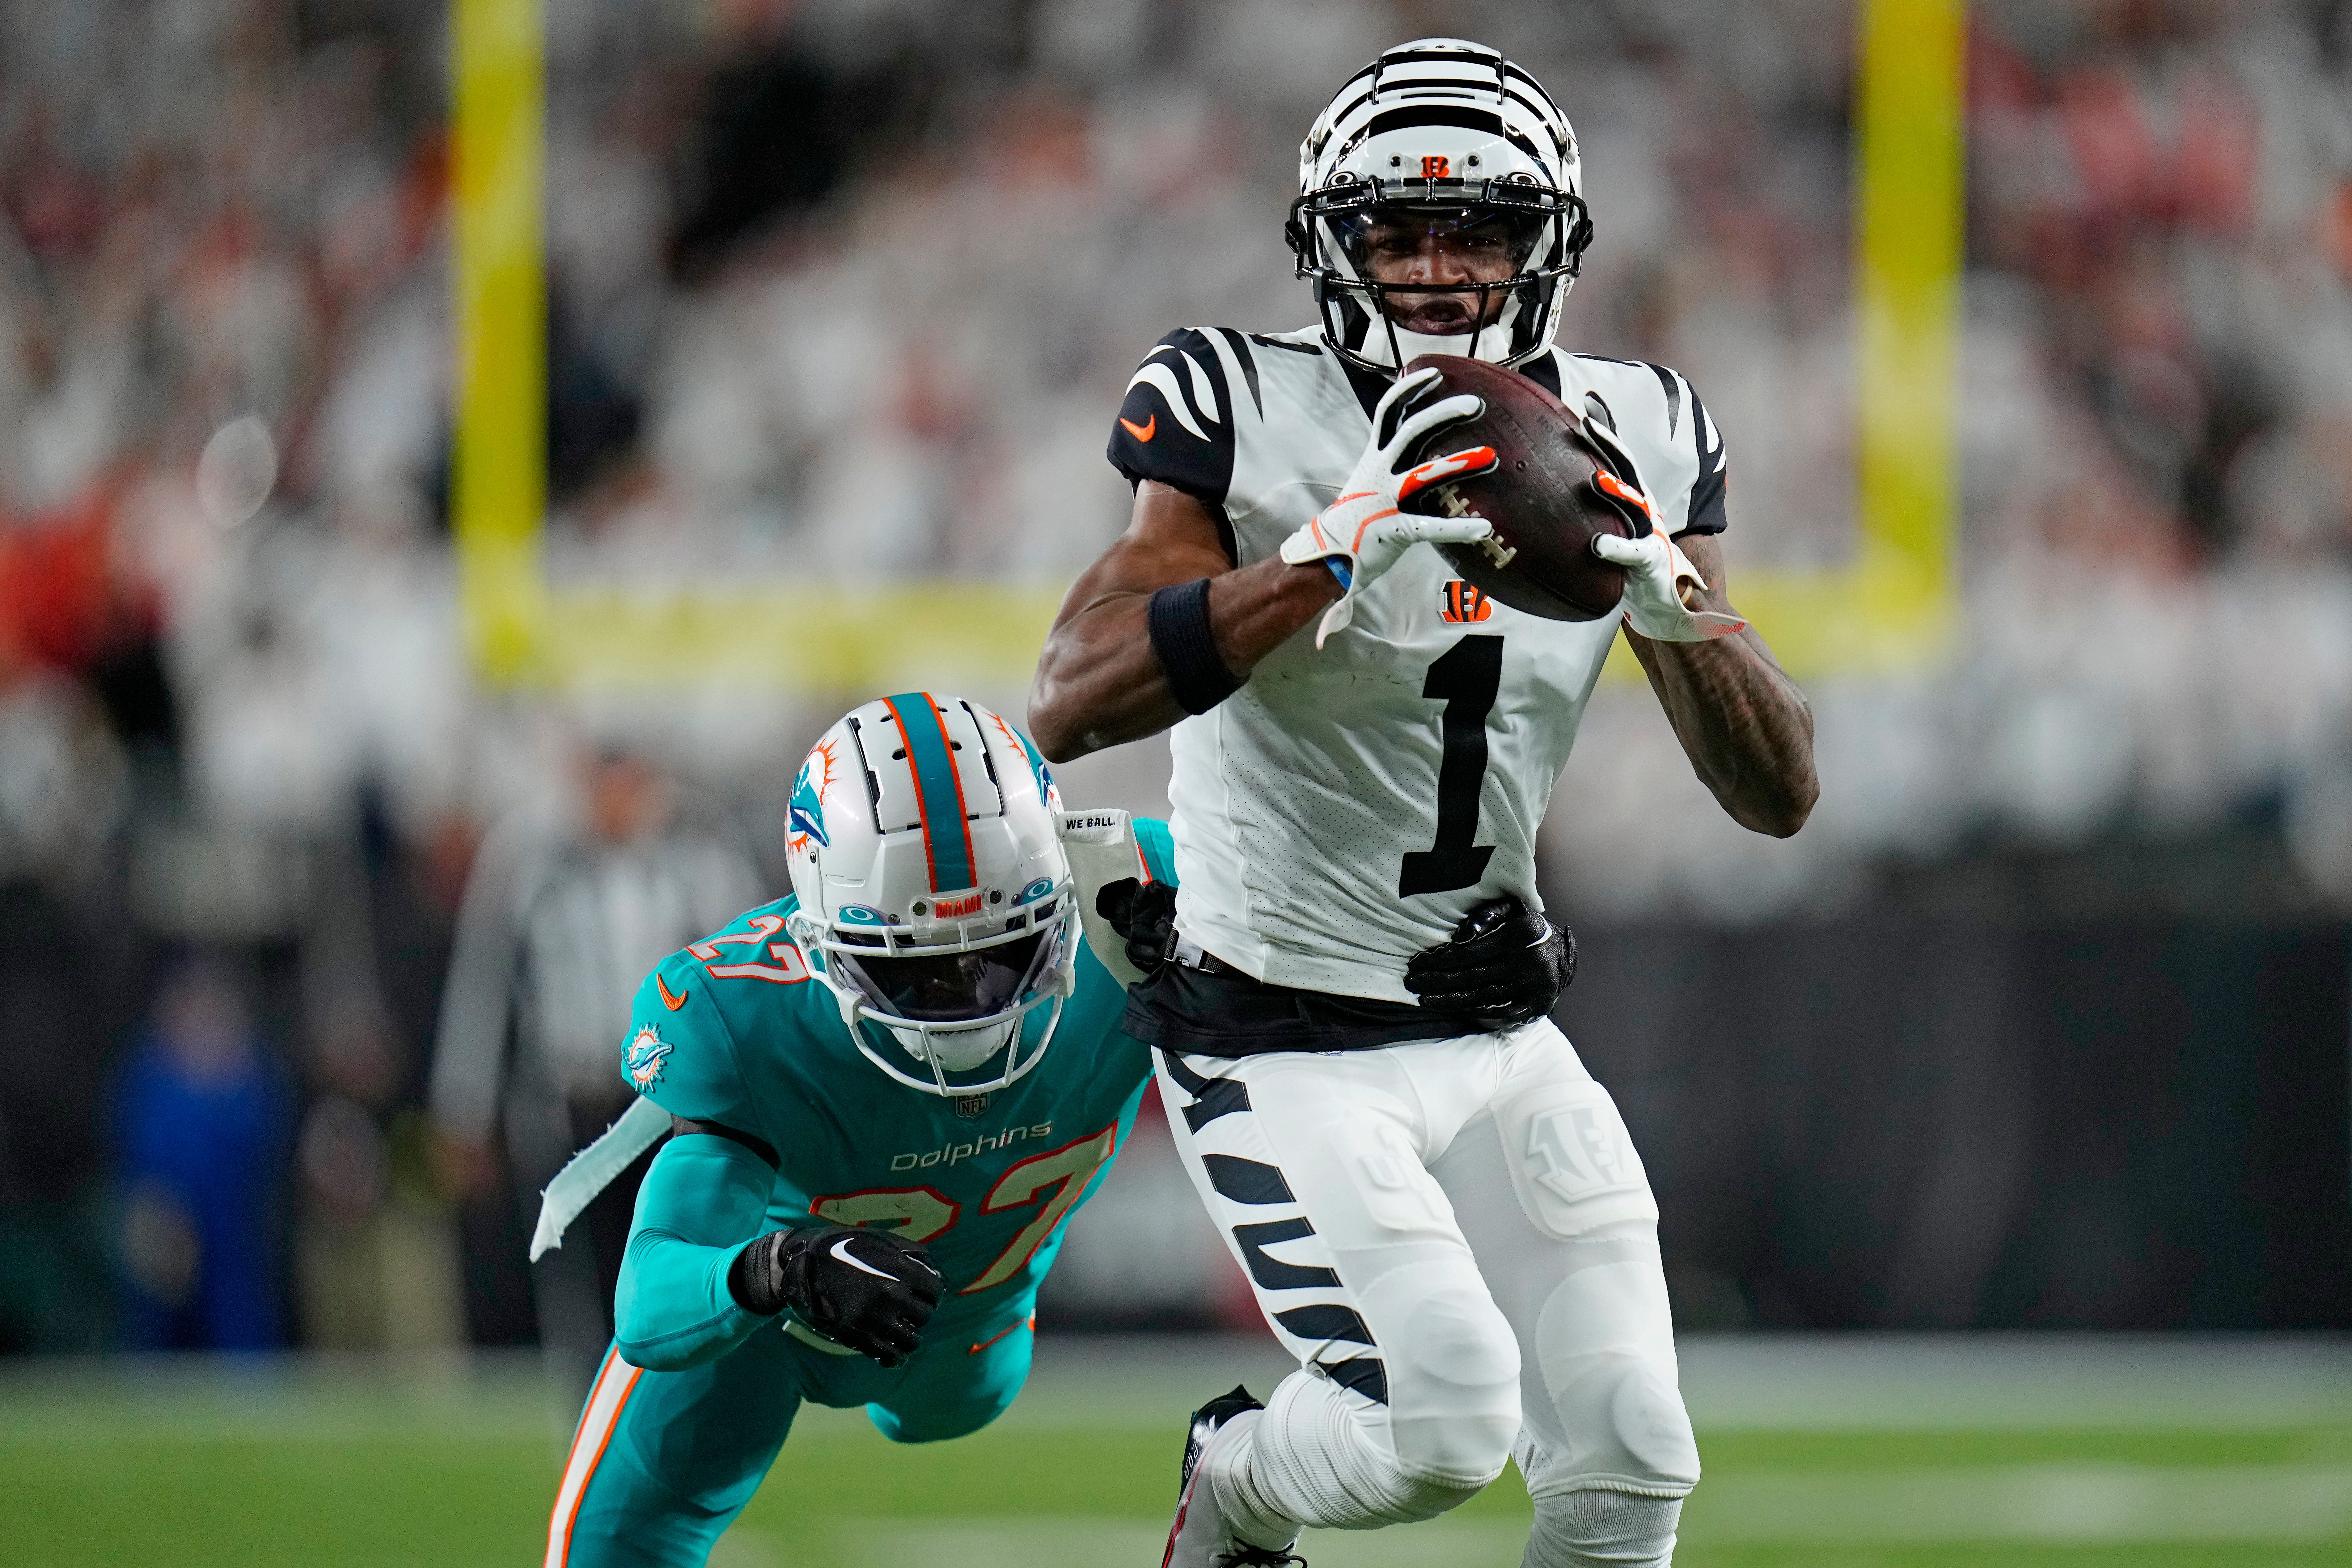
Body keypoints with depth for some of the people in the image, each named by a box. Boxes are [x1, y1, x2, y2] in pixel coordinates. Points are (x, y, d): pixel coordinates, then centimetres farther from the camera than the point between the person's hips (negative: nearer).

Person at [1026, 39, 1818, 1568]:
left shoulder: (1631, 443, 0)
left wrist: (1670, 598, -21)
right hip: (1288, 1039, -5)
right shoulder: (1250, 418, -14)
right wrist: (1344, 552, -34)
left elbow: (1780, 795, -2)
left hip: (1501, 1036, 5)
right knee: (1445, 1421, -18)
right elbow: (1070, 705, -26)